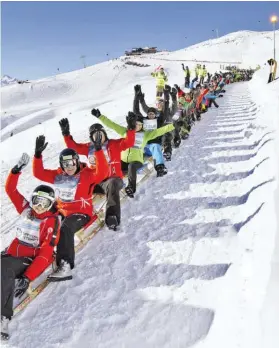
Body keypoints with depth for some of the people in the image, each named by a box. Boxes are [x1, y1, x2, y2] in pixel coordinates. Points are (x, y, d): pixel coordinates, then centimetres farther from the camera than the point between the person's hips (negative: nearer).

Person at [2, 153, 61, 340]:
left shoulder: (52, 221, -11)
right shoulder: (26, 209, 6)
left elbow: (45, 254, -17)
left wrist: (28, 277, -26)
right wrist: (17, 171, -3)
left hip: (31, 259, -7)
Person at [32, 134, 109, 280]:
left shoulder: (86, 174, -9)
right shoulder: (58, 175, 8)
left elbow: (102, 173, -26)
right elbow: (38, 173, 6)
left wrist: (98, 150, -34)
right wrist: (38, 154, -7)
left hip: (81, 213, -7)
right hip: (62, 211, 7)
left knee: (64, 229, -33)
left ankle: (65, 266, -36)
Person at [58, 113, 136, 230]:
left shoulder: (114, 144, 3)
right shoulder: (88, 147, 13)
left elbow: (128, 143, -10)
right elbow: (73, 147, 10)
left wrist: (131, 129, -24)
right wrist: (66, 134, 0)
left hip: (113, 179, -4)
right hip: (95, 181, 4)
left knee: (111, 185, -39)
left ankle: (112, 217, -47)